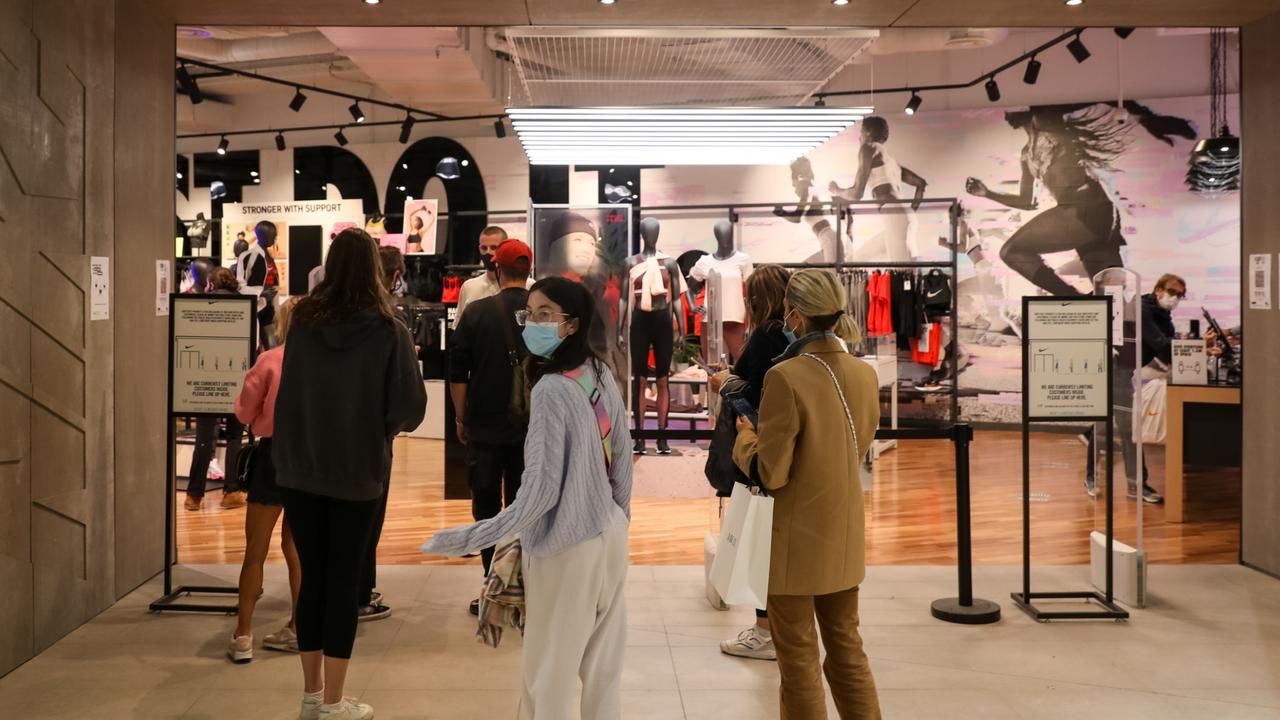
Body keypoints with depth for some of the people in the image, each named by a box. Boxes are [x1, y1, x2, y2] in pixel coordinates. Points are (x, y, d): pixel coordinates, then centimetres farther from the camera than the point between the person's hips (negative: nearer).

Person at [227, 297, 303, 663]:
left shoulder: (269, 361, -10)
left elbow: (244, 413, -4)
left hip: (275, 454, -3)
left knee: (255, 551, 5)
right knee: (295, 545, 17)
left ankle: (243, 636, 7)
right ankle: (297, 629, 22)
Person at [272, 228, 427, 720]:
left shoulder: (302, 320, -5)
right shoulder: (388, 330, -13)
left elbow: (286, 393, 5)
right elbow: (410, 408, -13)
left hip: (300, 468, 3)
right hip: (357, 472, -3)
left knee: (312, 578, 13)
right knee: (344, 582, 7)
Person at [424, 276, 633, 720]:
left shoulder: (551, 388, -22)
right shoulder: (602, 375, 2)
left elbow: (541, 489, -24)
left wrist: (469, 538, -21)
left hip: (567, 549, -8)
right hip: (610, 537, 8)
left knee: (548, 673, 8)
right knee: (604, 668, 17)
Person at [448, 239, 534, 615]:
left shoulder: (478, 312, -7)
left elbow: (457, 372, -4)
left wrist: (461, 418, 8)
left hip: (485, 426, -2)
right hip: (533, 428, 2)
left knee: (487, 507, 8)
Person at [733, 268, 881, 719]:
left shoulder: (787, 377, -21)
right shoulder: (865, 374, -1)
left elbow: (769, 473, -18)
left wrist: (745, 436, 0)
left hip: (798, 541, -6)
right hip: (845, 538, 6)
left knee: (799, 657, 8)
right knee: (846, 647, 19)